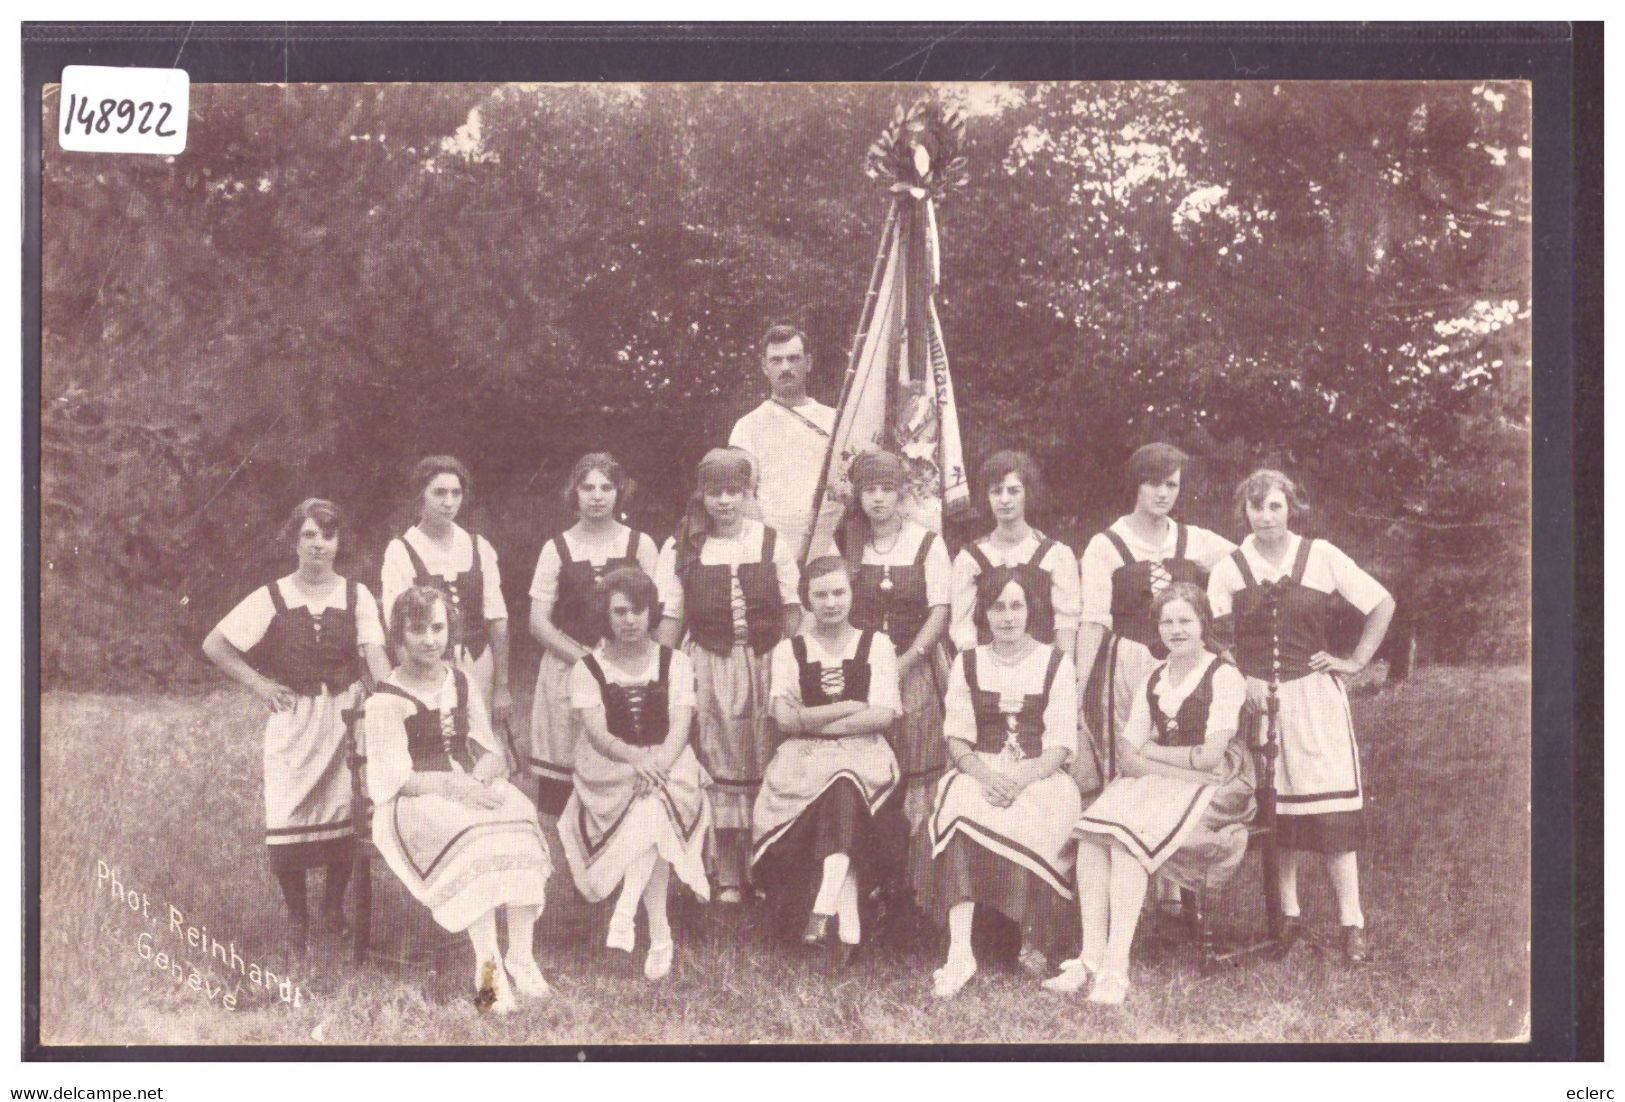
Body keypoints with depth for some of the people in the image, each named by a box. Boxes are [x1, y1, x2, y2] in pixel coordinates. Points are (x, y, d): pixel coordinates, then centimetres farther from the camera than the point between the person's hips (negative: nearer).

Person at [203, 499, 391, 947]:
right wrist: (258, 683, -2)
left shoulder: (356, 596, 1)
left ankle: (334, 906, 20)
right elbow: (213, 645, 4)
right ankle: (296, 914, 12)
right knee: (287, 816, -6)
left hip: (345, 715, 1)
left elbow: (375, 653, -11)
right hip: (292, 718, -1)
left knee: (343, 813, -1)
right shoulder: (272, 598, -1)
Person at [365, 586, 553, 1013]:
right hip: (414, 802, -5)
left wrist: (479, 778, -11)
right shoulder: (386, 701, -2)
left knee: (520, 816, -27)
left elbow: (493, 754, 13)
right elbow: (396, 778, -10)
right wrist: (456, 787, -24)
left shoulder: (461, 684, 15)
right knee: (470, 838, -35)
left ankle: (520, 956, -26)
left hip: (470, 788, 5)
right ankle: (487, 965, -36)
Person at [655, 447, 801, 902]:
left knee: (764, 766, 4)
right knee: (719, 767, -1)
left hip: (765, 662, 1)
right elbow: (669, 618, 2)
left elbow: (791, 609, 6)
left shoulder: (770, 543, 4)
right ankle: (727, 877, 4)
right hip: (708, 665, -1)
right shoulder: (682, 549, 2)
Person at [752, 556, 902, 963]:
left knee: (842, 784, -36)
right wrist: (850, 708, -5)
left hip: (863, 752, 0)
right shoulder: (789, 650, 15)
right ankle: (848, 917, -37)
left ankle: (825, 905, -45)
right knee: (842, 792, -34)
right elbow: (786, 717, 0)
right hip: (804, 757, 0)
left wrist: (813, 719, -6)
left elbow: (884, 716, -1)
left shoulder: (876, 645, 12)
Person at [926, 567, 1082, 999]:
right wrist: (985, 776, -15)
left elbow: (1061, 743, 0)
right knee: (959, 806, -33)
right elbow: (957, 737, 6)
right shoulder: (967, 664, 14)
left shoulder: (1055, 663, 8)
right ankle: (959, 951, -40)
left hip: (1040, 774, -1)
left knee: (1031, 821, -35)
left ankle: (1033, 941, -19)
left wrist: (1021, 780, -18)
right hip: (980, 772, 1)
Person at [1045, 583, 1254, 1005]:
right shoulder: (1153, 679, 18)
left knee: (1129, 837, -30)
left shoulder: (1224, 677, -2)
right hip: (1157, 781, 6)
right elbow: (1127, 752, 8)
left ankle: (1116, 968, -33)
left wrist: (1150, 752, -1)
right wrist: (1180, 764, -13)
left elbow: (1212, 756, -10)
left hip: (1213, 786, -6)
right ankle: (1092, 957, -27)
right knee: (1092, 832, -22)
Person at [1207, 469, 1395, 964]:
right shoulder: (1229, 568, 4)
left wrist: (1356, 661, 1)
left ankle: (1351, 921, -3)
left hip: (1313, 695, -2)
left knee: (1330, 806, -7)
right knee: (1272, 810, 3)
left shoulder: (1322, 558, 1)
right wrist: (1242, 680, -10)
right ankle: (1288, 914, 13)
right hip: (1255, 696, 2)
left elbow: (1383, 605, 7)